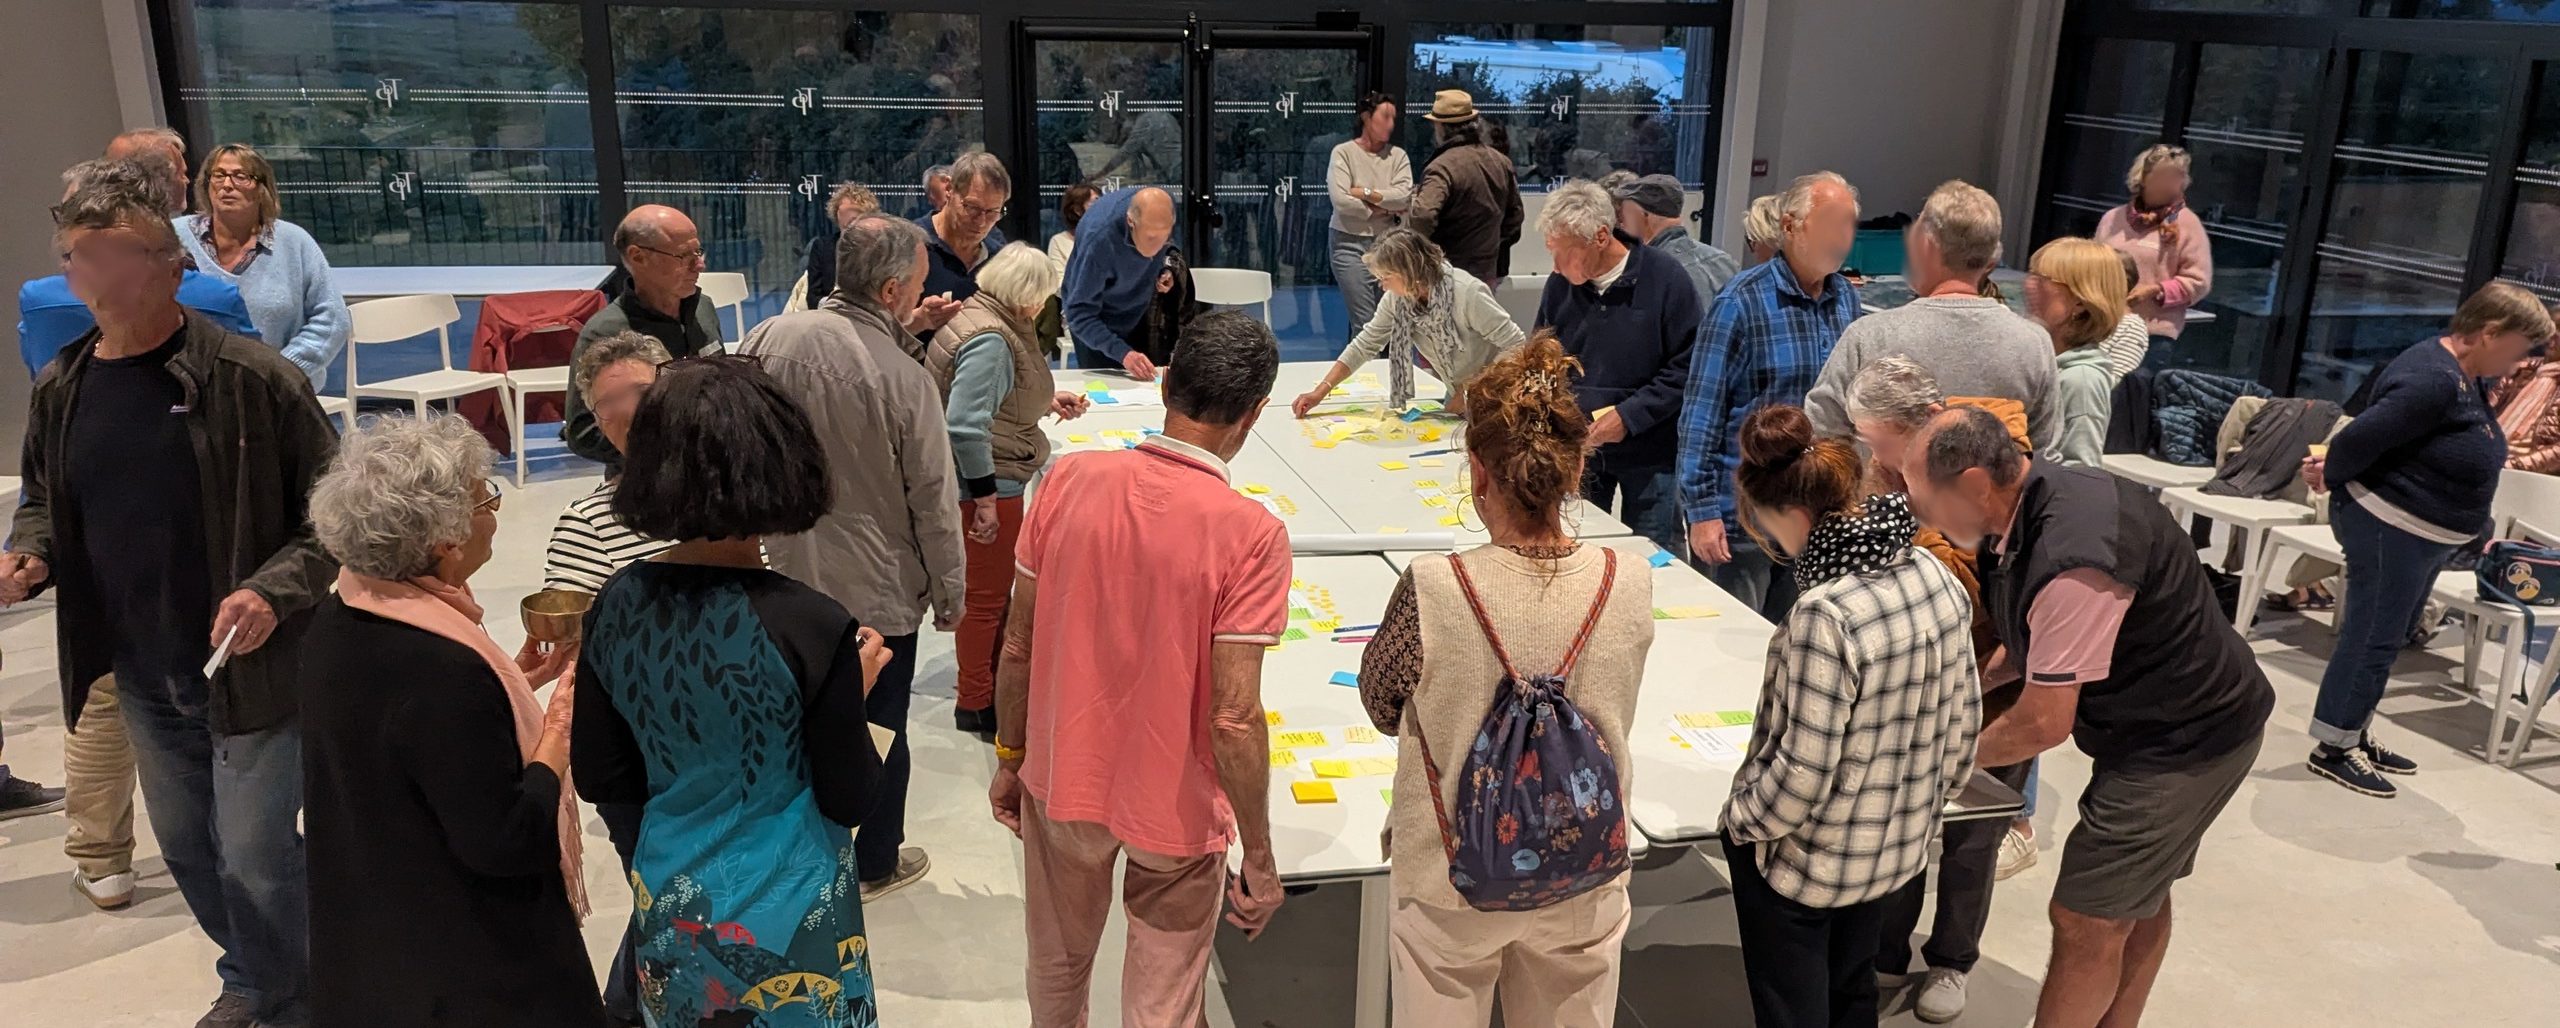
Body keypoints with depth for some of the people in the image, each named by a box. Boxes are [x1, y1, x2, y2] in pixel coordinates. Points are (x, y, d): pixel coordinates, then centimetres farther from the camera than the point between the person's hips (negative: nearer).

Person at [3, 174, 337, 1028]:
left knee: (254, 856, 1)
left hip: (252, 667, -6)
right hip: (140, 671, 6)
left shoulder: (251, 379, -15)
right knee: (186, 848, 20)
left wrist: (273, 591, -25)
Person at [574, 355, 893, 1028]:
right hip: (788, 921, -4)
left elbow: (598, 780, -1)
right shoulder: (808, 625, -25)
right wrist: (854, 686, -2)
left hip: (668, 908, 4)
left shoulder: (617, 606, -11)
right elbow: (851, 801, -15)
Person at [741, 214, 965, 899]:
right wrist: (950, 594, -1)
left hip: (787, 577, 4)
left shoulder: (771, 339, -12)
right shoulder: (905, 377, -23)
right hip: (879, 590, -4)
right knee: (878, 728, 15)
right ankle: (875, 862, 33)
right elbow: (934, 502, -15)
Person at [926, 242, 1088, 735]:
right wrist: (985, 496, -26)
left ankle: (991, 679, 38)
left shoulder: (980, 316, 9)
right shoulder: (989, 338, -23)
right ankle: (977, 705, 16)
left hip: (988, 478, 11)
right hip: (986, 481, -11)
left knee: (992, 589, 22)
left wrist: (1047, 400, 17)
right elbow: (965, 424, -29)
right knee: (987, 595, 2)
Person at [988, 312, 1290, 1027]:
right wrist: (1259, 859, -11)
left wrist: (1009, 758, 11)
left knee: (1057, 969, 27)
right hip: (1175, 808, -3)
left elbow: (1018, 648, -4)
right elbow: (1234, 719, -23)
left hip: (1062, 782, 4)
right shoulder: (1251, 536, -23)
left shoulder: (1069, 480, -12)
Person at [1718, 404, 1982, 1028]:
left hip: (1804, 861, -7)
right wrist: (1929, 798, 18)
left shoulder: (1825, 614, -31)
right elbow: (1964, 720, 3)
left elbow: (1803, 771, -26)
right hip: (1899, 846, 7)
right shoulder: (1938, 578, -8)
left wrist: (1740, 819, -8)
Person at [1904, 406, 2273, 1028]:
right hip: (2186, 719, 10)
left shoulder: (2073, 559, -33)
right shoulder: (2031, 508, -3)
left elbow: (2044, 724, -25)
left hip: (2185, 742, -9)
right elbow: (2040, 641, 14)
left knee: (2087, 923, 0)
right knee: (2137, 899, 23)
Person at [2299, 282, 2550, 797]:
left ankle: (2355, 736, 27)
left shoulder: (2466, 378, 9)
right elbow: (2365, 435, -25)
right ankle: (2332, 749, 5)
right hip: (2389, 526, -10)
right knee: (2371, 639, -3)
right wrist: (2331, 475, -8)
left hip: (2423, 533, 10)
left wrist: (2333, 467, 3)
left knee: (2383, 639, 16)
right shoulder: (2433, 380, -24)